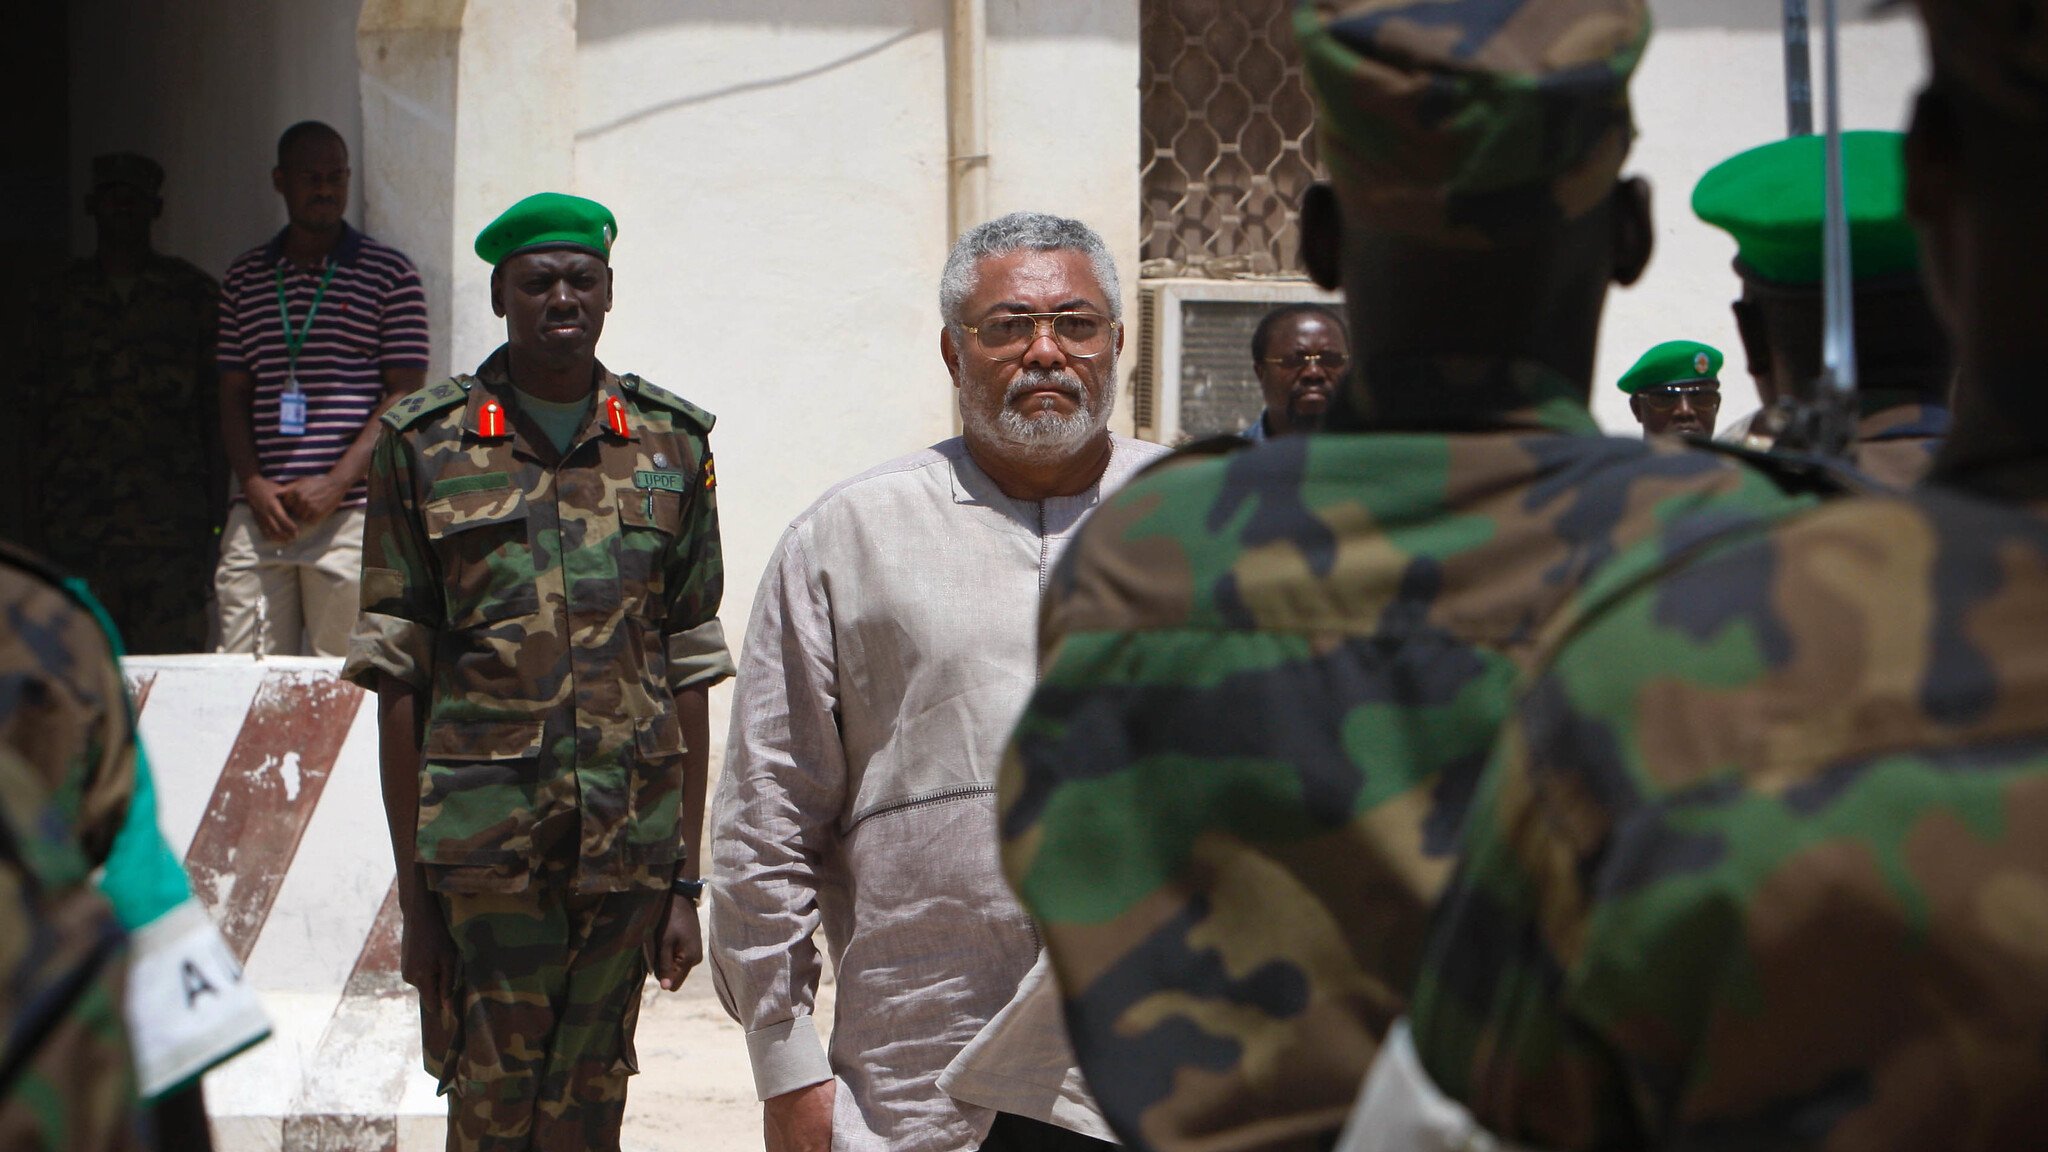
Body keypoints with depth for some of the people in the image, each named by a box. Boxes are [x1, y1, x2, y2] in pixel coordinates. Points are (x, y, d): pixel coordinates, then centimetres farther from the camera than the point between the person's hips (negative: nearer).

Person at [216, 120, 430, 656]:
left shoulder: (389, 272, 6)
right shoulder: (244, 278, 16)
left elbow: (404, 396, 0)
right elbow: (233, 396, 15)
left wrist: (336, 484, -10)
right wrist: (255, 486, -2)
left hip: (351, 512, -3)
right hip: (260, 512, 3)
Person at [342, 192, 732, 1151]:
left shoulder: (671, 445, 8)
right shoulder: (427, 446, 2)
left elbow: (689, 676, 9)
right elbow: (398, 681, 2)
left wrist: (685, 883, 6)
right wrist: (414, 892, -2)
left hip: (628, 850, 2)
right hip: (486, 845, -2)